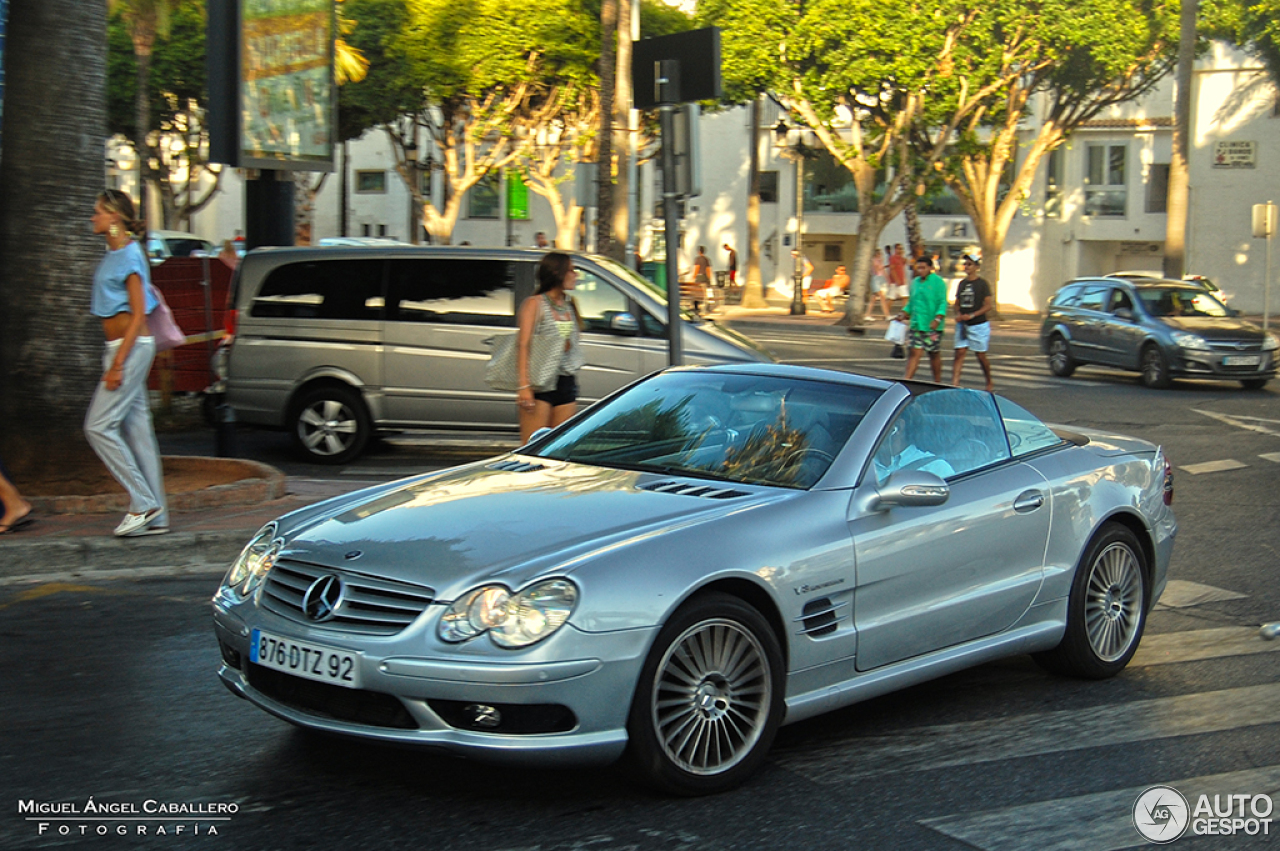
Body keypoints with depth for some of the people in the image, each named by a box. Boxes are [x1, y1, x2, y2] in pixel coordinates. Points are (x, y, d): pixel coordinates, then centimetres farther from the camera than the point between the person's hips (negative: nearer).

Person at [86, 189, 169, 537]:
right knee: (136, 428, 7)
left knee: (99, 425, -10)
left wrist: (117, 363, -21)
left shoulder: (129, 255, -13)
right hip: (121, 347, 9)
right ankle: (155, 516, 9)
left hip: (131, 346, -9)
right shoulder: (114, 254, 16)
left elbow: (139, 314, -17)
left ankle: (144, 503, -7)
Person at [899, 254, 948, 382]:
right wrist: (904, 313, 5)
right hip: (916, 324, 4)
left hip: (932, 326, -4)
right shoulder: (915, 282, 13)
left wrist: (938, 319, -21)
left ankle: (938, 383, 19)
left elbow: (943, 303, -8)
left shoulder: (938, 282, -4)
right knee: (914, 353, -5)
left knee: (934, 354, 6)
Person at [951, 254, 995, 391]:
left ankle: (989, 382, 26)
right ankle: (954, 384, -15)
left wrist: (972, 315, -19)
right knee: (959, 353, -8)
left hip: (979, 325, -4)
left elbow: (988, 306, -8)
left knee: (980, 356, 6)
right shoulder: (961, 283, 10)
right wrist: (958, 314, -5)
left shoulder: (982, 284, -5)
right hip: (962, 325, 4)